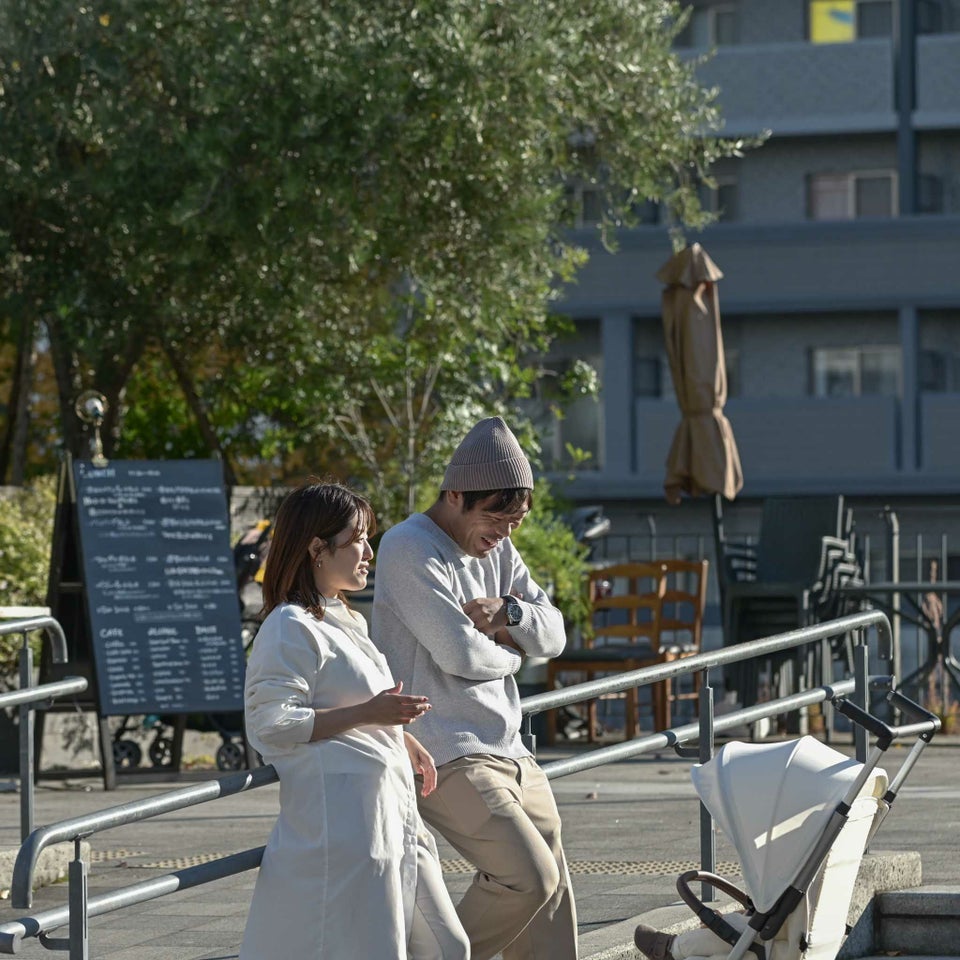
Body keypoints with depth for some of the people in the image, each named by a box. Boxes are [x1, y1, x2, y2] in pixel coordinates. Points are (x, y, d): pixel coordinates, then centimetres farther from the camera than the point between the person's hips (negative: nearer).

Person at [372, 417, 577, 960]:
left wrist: (508, 613, -9)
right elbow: (460, 653, -20)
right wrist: (514, 650, 1)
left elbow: (554, 634, 12)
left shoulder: (497, 549, 15)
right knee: (528, 877, -18)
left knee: (552, 888, 7)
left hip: (509, 753, 9)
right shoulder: (410, 549, -12)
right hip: (448, 759, -9)